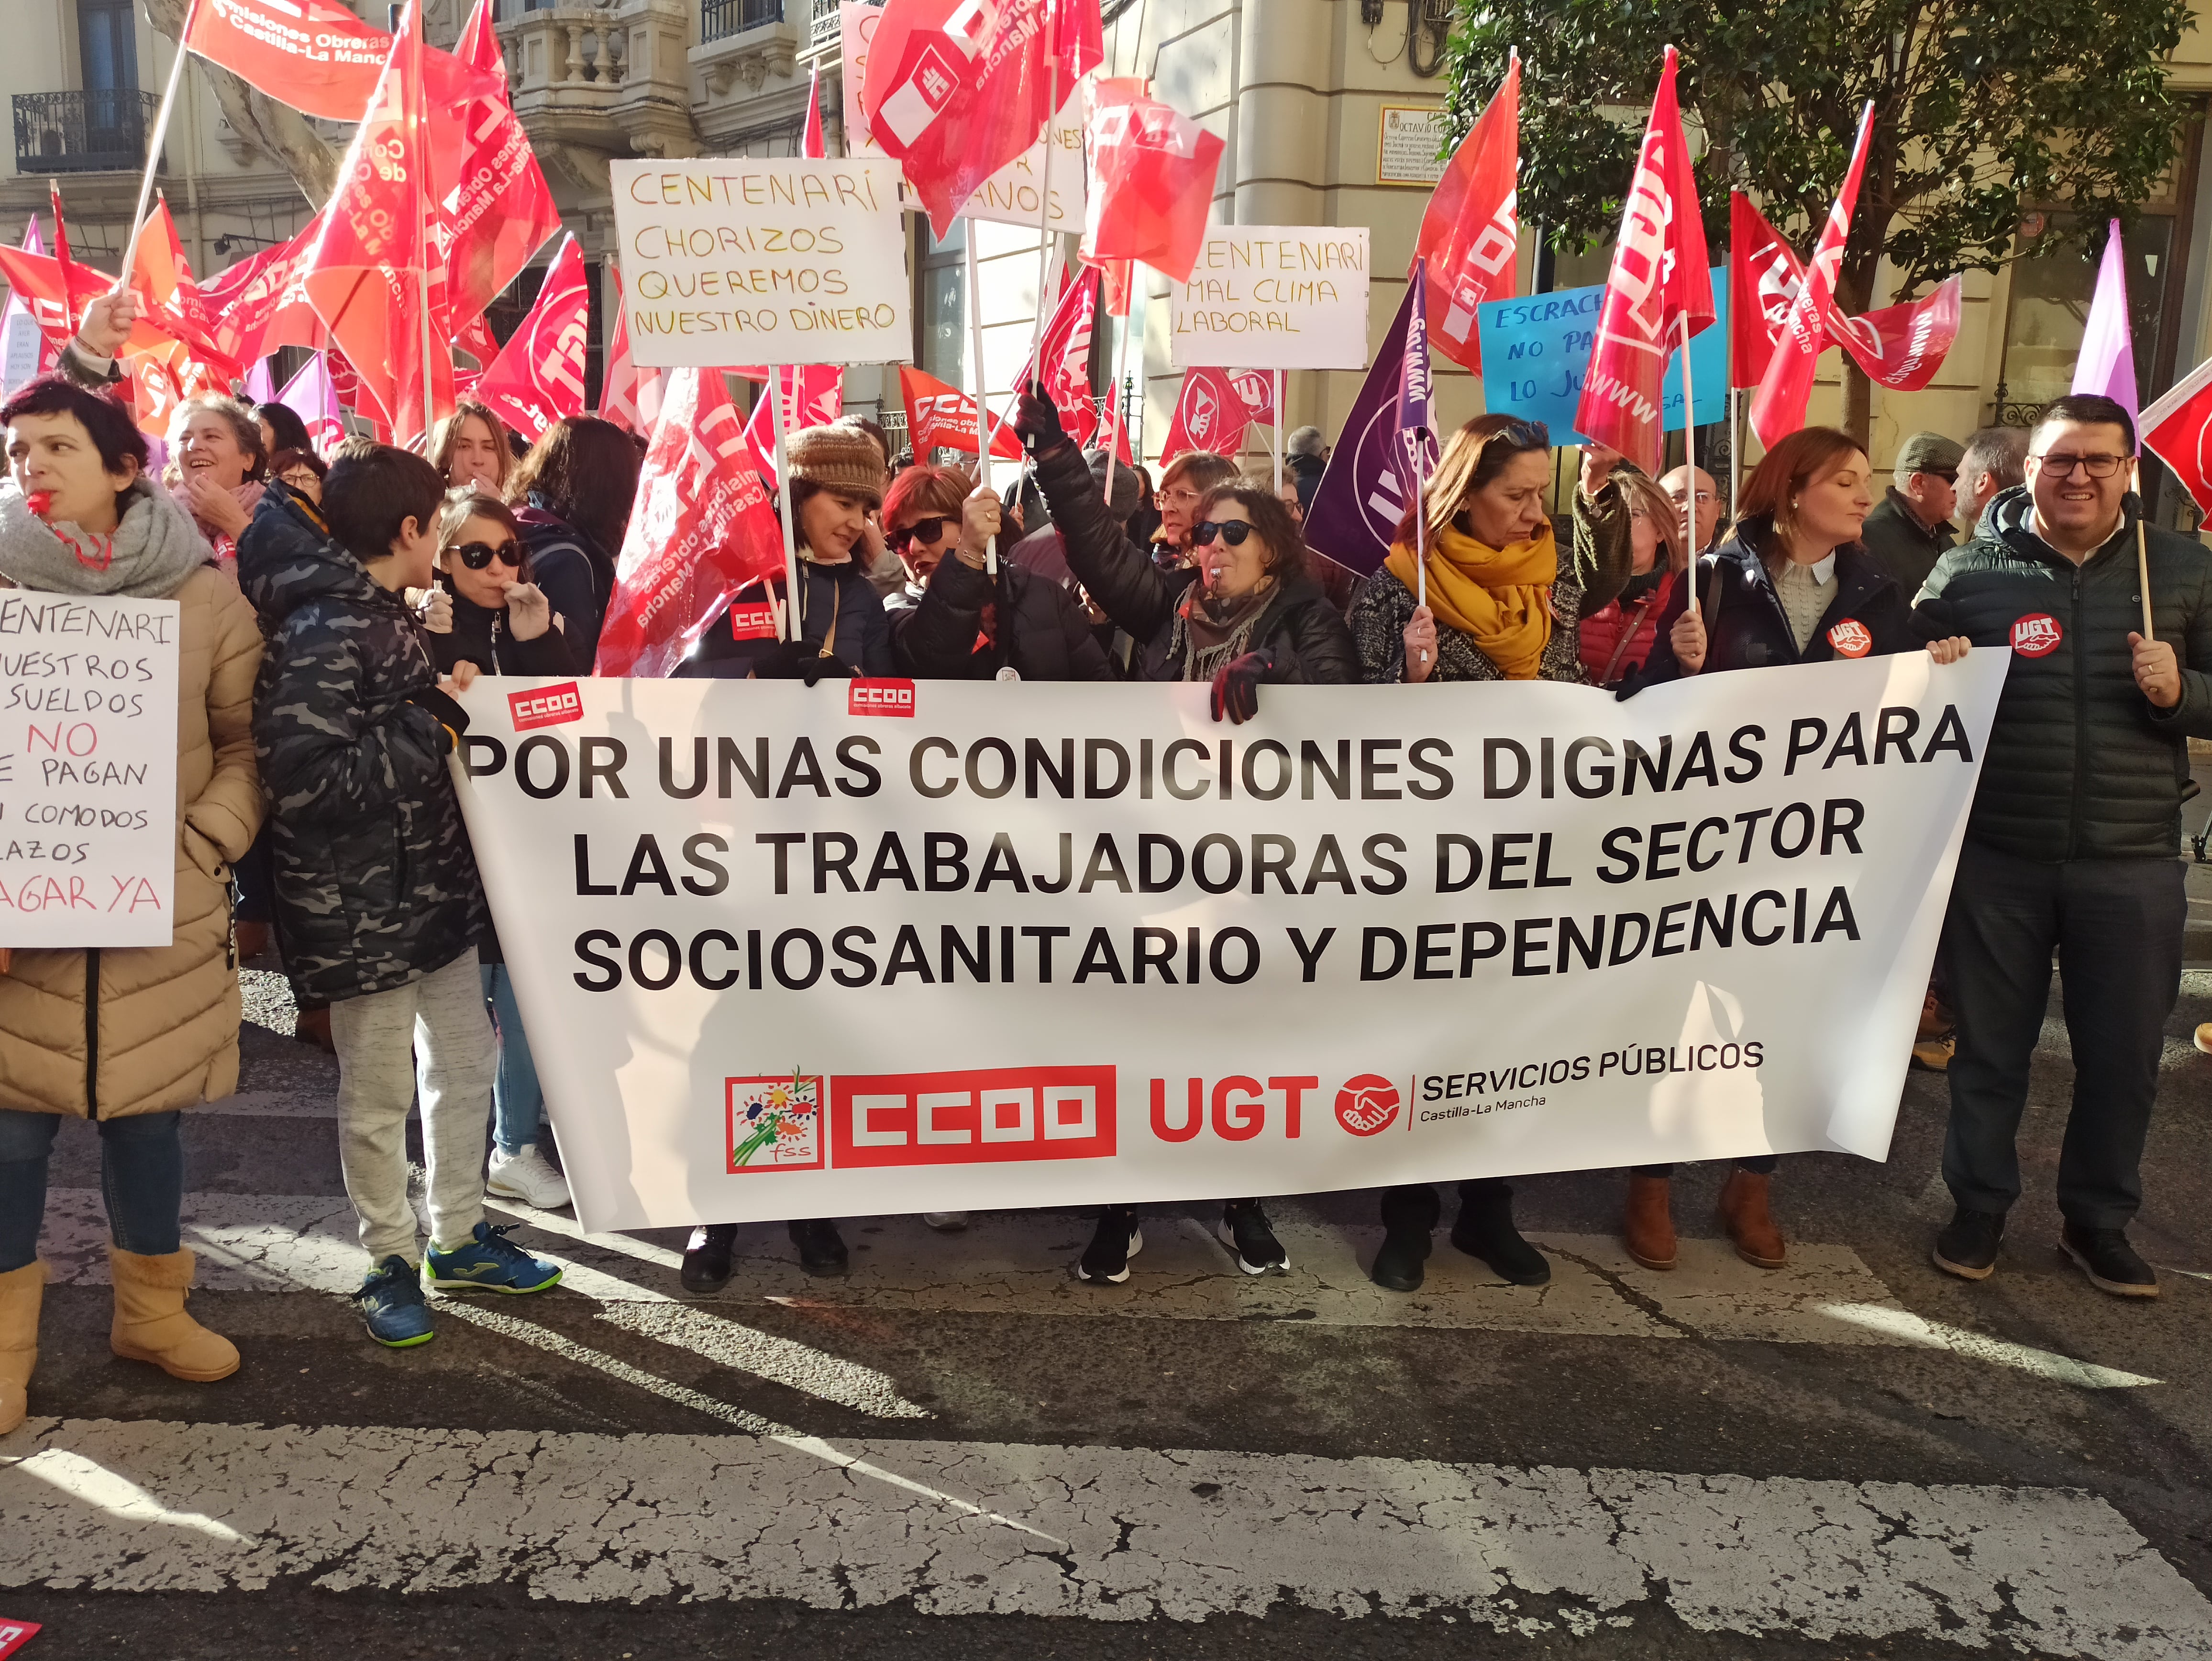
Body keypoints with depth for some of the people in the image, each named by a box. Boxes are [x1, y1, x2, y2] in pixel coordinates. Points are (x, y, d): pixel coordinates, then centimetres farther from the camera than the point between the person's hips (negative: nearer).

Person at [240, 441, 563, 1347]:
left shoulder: (384, 617, 12)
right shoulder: (322, 635, -19)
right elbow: (304, 779, -27)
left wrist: (445, 700, 6)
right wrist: (434, 728, -20)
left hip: (434, 888, 9)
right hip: (364, 910, -9)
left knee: (464, 1063, 17)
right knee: (378, 1095, 6)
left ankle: (459, 1238, 33)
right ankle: (390, 1261, 24)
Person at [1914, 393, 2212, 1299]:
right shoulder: (1967, 570, -1)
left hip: (2131, 864, 2)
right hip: (1996, 857, -1)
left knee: (2125, 1055, 11)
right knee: (1990, 1046, 11)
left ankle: (2099, 1219, 31)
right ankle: (1979, 1205, 29)